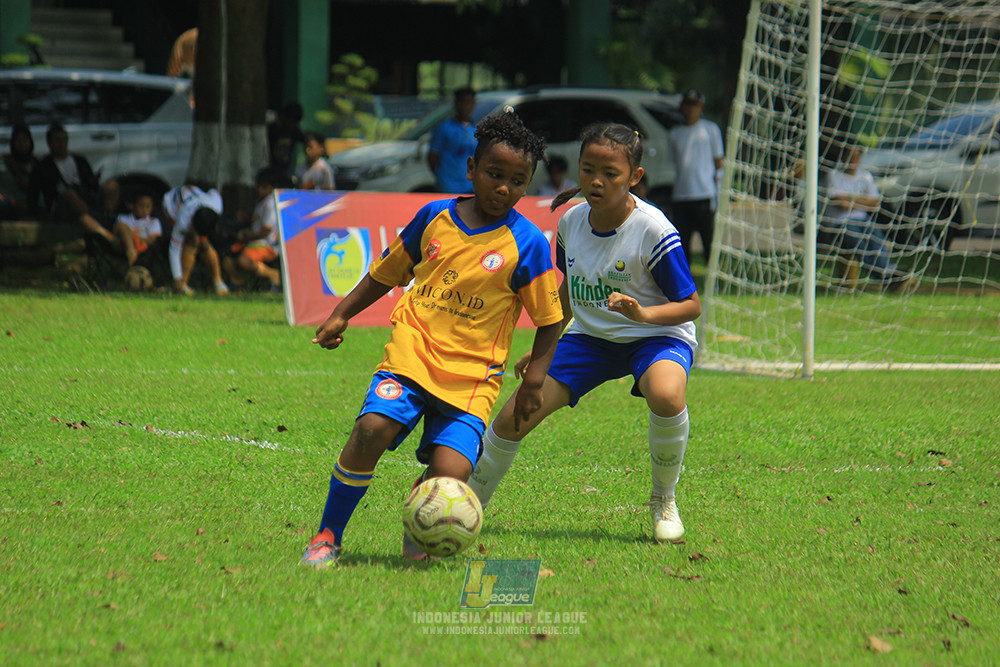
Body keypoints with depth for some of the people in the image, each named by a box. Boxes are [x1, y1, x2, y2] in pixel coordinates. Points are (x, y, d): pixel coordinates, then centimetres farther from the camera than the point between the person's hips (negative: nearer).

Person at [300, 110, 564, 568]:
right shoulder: (435, 217, 7)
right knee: (374, 427, -26)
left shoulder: (528, 244, 0)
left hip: (472, 375, -1)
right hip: (411, 353, 1)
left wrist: (535, 376, -4)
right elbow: (388, 272, 22)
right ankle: (328, 536, -9)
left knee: (450, 474, -19)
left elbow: (549, 320, 7)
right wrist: (341, 315, 18)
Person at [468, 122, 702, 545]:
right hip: (590, 336, 5)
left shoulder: (653, 231, -22)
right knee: (514, 418, -7)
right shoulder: (571, 222, -4)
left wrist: (644, 313, -34)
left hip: (657, 335, -5)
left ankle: (664, 502, -12)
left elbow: (691, 305, -16)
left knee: (666, 396, -40)